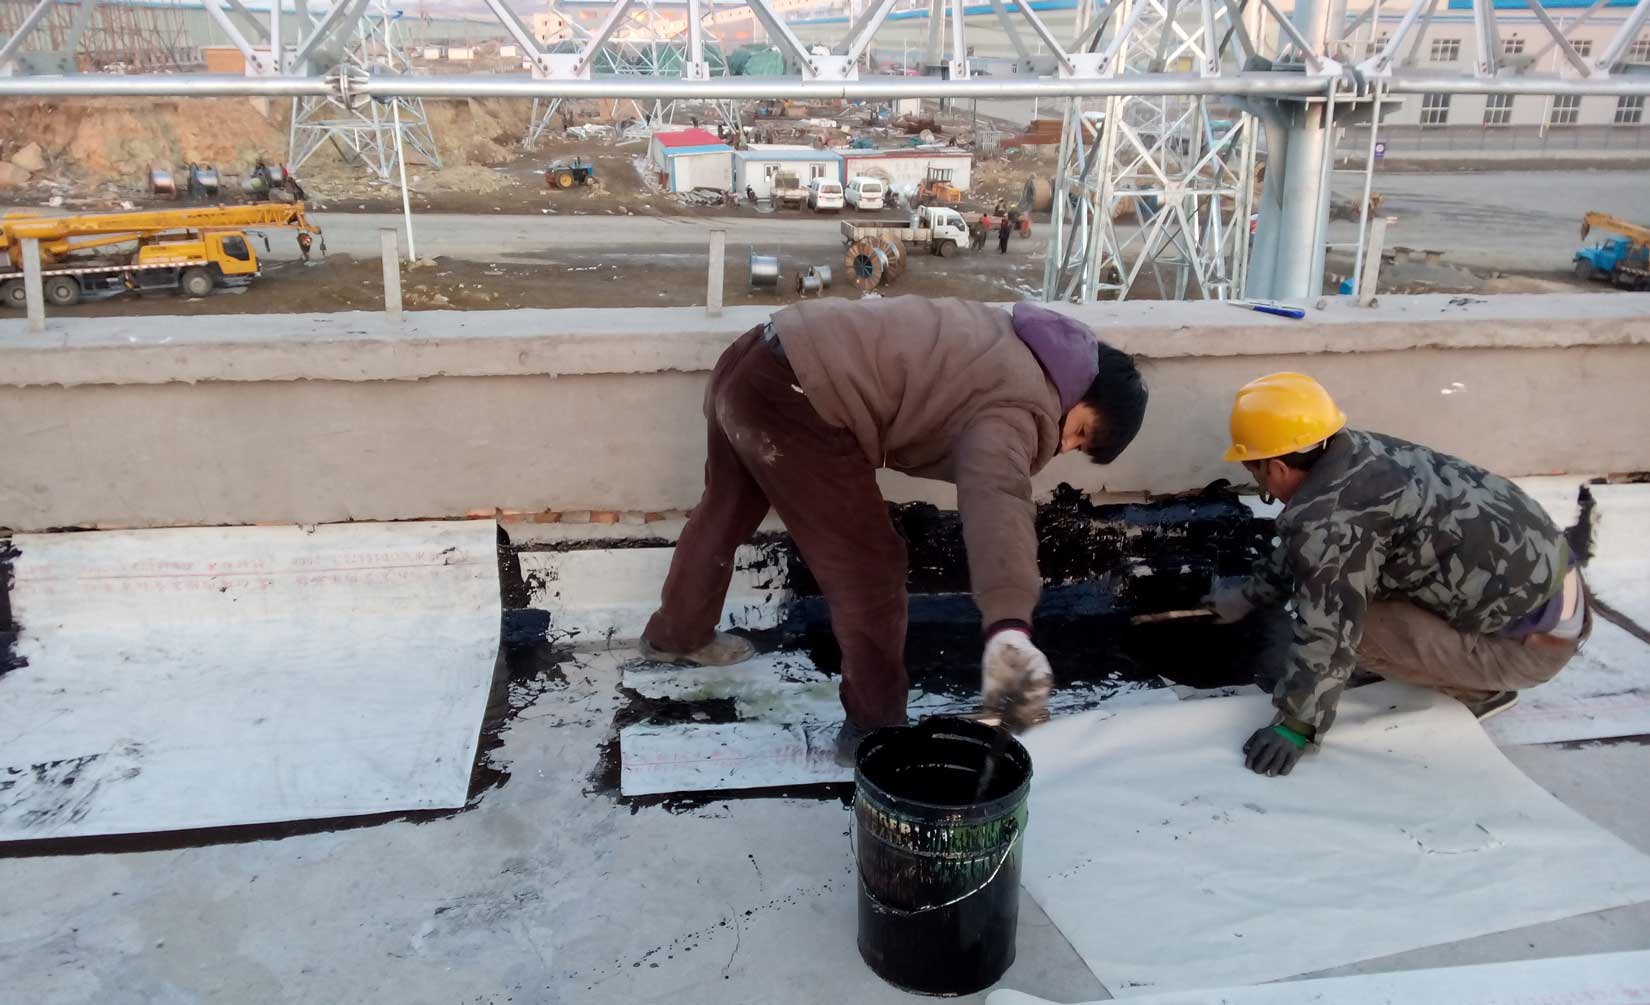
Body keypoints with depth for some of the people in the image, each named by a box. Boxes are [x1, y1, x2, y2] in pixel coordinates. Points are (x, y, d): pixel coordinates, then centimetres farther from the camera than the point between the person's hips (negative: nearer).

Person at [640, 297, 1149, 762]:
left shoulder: (1010, 340, 19)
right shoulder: (1022, 406, -11)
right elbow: (997, 496, -30)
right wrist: (1010, 626, -44)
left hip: (755, 358, 10)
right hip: (792, 401, -10)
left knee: (724, 512, 31)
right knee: (869, 569, 3)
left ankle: (676, 635, 55)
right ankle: (874, 731, 20)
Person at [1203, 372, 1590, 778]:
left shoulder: (1328, 519, -26)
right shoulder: (1357, 454, 2)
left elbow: (1325, 632, -23)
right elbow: (1296, 554, 18)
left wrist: (1294, 727, -14)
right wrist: (1249, 594, 29)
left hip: (1533, 638, -9)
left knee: (1350, 625, -15)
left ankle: (1479, 690, 2)